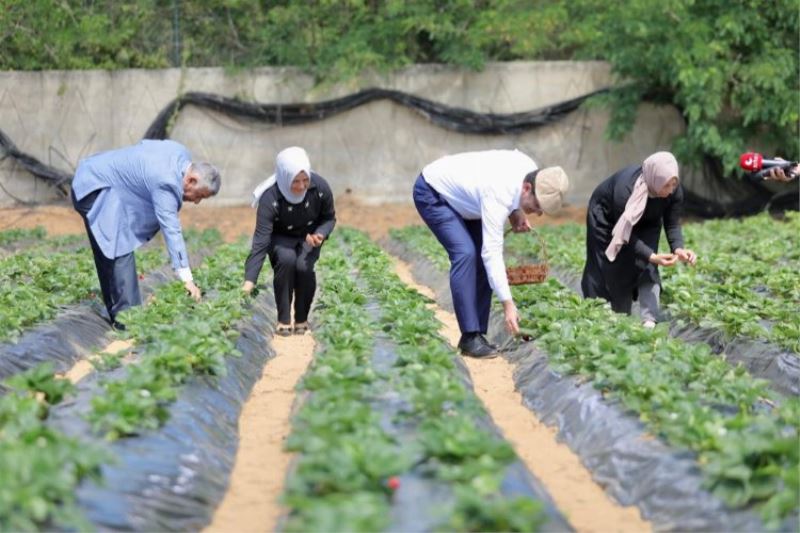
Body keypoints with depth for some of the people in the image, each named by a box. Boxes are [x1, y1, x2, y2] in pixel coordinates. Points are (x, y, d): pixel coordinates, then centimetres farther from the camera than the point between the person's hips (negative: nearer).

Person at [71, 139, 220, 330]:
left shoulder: (182, 154, -3)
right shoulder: (165, 183, -30)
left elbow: (145, 146, 14)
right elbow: (172, 231, -34)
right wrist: (187, 279, -36)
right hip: (95, 188, -10)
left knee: (107, 254, 12)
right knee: (119, 250, -17)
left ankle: (114, 312, 17)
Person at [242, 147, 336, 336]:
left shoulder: (320, 188, -25)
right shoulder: (270, 198, -33)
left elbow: (329, 218, -5)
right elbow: (261, 241, -36)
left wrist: (320, 234, -28)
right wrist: (249, 281, -44)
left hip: (308, 237, 2)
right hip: (280, 238, -2)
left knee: (304, 266, -28)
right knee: (286, 259, -33)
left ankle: (302, 319, -4)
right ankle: (283, 320, -17)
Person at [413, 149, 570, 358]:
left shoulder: (531, 170, -17)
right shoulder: (498, 196, -38)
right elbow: (493, 253, -37)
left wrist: (516, 212, -7)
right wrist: (508, 304, -38)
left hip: (458, 191, 8)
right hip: (432, 193, -8)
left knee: (482, 257, -3)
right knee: (465, 253, -23)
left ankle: (477, 334, 0)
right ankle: (470, 337, -21)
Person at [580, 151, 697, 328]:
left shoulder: (674, 191, -29)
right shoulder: (625, 189, -42)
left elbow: (672, 224, -19)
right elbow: (626, 235, -34)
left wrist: (678, 249, -39)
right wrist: (652, 256, -45)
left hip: (646, 224, 3)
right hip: (607, 218, -3)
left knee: (647, 266, -14)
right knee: (613, 270, -4)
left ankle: (650, 320, -19)